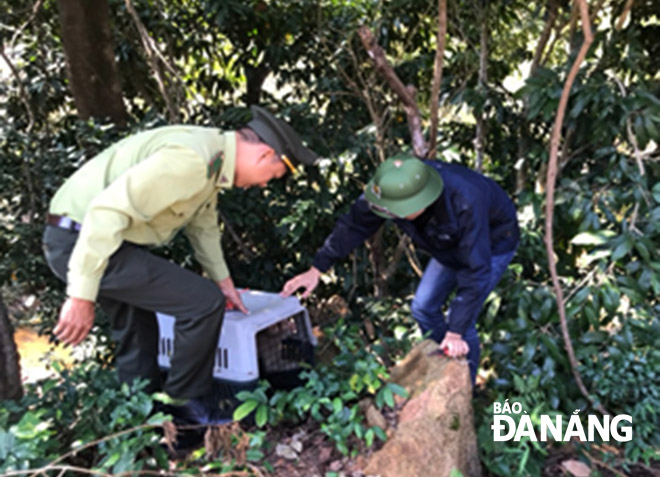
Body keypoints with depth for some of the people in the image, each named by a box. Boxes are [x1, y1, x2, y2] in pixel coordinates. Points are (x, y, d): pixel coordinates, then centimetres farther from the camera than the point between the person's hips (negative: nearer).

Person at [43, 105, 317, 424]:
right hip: (83, 243, -10)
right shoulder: (190, 159, -25)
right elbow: (107, 210, -30)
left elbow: (203, 223, 23)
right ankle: (185, 403, 10)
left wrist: (223, 280, 30)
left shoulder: (214, 158, 8)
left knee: (139, 337, 22)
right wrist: (82, 297, -25)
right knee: (204, 302, -9)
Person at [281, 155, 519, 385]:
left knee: (461, 322, -12)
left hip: (492, 243, -6)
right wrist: (316, 270, -20)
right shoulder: (397, 188, -28)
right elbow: (354, 225, -17)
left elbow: (476, 272, -38)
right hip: (452, 244, 6)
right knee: (424, 307, 7)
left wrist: (455, 333, -34)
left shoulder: (466, 205, -44)